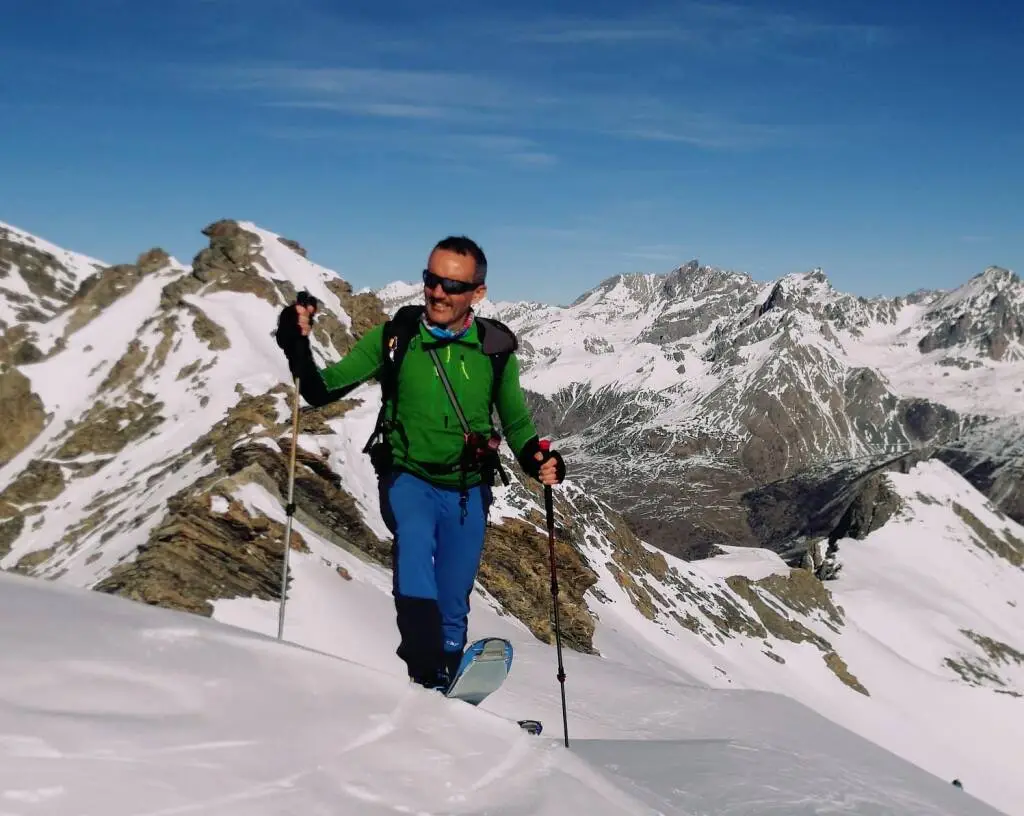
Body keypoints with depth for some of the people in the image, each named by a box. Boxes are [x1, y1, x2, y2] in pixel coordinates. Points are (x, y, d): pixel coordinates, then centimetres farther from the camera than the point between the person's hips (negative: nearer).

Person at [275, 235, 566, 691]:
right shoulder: (395, 337, -7)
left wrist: (536, 458, -13)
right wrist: (298, 348, -26)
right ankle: (425, 675, -41)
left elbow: (516, 422, 8)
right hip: (407, 478, -2)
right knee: (414, 538, -34)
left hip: (467, 491, 2)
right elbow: (324, 390, -7)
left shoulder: (495, 349, -3)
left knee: (453, 607, 8)